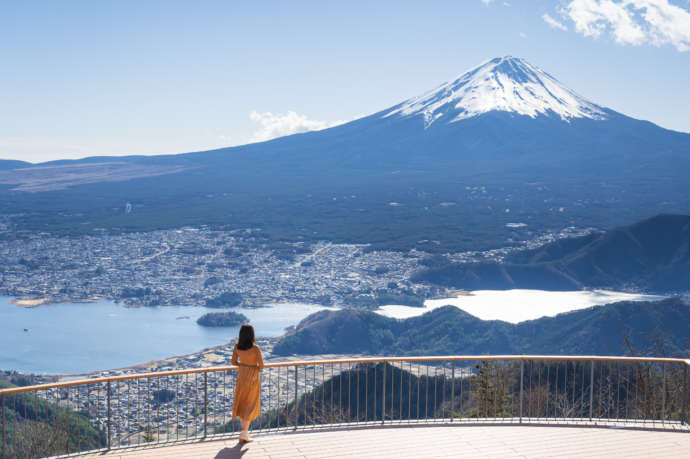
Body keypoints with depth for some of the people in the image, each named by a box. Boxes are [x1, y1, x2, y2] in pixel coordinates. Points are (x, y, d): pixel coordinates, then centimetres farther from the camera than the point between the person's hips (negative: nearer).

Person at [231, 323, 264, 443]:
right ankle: (244, 434, 3)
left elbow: (234, 362, 2)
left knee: (241, 403, 18)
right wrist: (256, 368, 5)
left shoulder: (237, 346, -8)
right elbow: (261, 366, -17)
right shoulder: (255, 348, -21)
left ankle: (245, 432, 25)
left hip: (241, 375, 4)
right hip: (253, 377, -4)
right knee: (250, 405, 6)